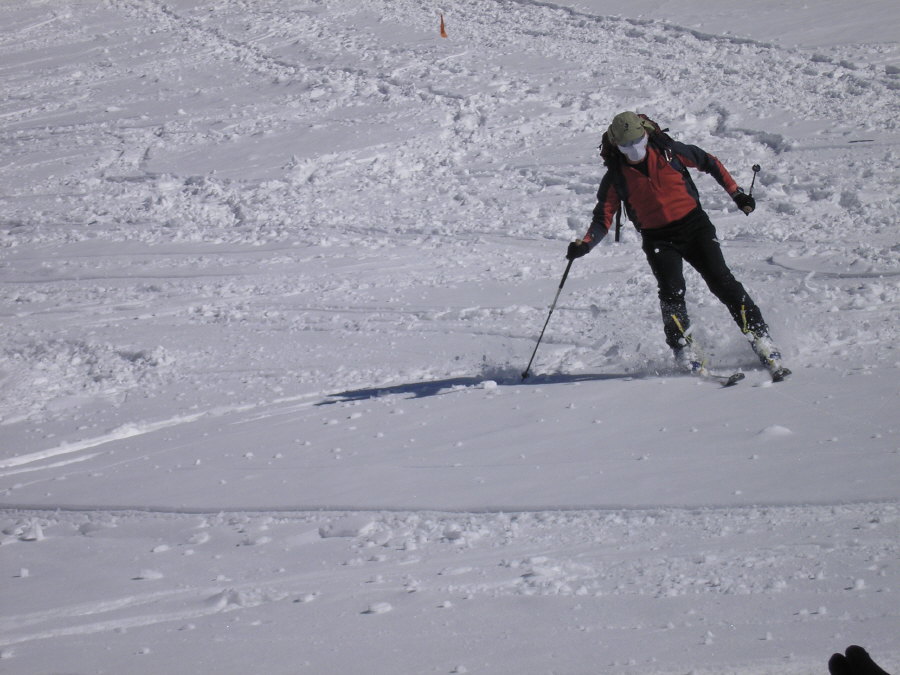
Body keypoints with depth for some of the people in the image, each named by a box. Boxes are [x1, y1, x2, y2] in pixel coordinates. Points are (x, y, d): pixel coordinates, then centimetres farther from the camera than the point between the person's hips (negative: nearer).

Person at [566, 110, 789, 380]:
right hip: (658, 239, 0)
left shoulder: (668, 151, -5)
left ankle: (759, 337, -9)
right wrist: (584, 244, -20)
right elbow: (603, 218, -1)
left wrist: (736, 193, 7)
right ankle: (685, 352, -15)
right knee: (671, 291, -22)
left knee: (722, 282, -12)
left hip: (694, 225, 0)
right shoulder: (616, 177, -4)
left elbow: (709, 162, 9)